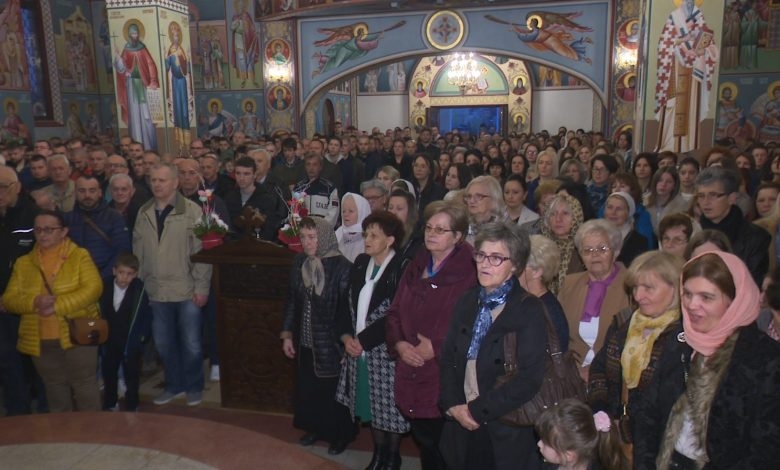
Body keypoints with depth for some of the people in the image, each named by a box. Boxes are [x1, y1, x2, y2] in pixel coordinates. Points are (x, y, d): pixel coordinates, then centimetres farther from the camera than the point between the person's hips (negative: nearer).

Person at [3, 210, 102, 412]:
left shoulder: (80, 256, -2)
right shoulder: (23, 263, 9)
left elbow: (93, 288, -14)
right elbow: (9, 299, 4)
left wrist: (58, 305, -22)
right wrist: (34, 302, -17)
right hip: (40, 340, 4)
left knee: (84, 386, 4)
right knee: (55, 389, 17)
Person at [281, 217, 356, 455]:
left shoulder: (342, 267, -17)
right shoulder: (299, 263, 0)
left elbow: (349, 309, -14)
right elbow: (292, 301, 8)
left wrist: (346, 341, -13)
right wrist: (287, 334, 8)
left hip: (331, 346, -5)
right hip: (305, 343, 5)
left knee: (333, 392, 10)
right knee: (307, 389, 18)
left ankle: (340, 435, 32)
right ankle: (315, 428, 41)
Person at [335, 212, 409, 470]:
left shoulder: (400, 269, -15)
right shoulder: (360, 262, 5)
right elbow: (348, 302, 9)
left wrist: (363, 340, -13)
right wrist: (346, 336, -4)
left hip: (385, 350, -6)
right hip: (358, 349, 6)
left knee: (389, 405, 8)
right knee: (371, 405, 17)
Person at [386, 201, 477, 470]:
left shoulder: (469, 273, -12)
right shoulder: (415, 268, 11)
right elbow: (395, 312, 13)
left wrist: (435, 347, -16)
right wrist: (400, 344, -3)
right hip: (411, 378, 6)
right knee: (424, 446, 20)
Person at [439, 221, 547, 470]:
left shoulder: (529, 310, -11)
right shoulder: (467, 301, 6)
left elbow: (530, 379, -17)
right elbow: (448, 358, 6)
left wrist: (476, 410, -14)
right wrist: (452, 405, -8)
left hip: (505, 433, -4)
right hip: (462, 425, 4)